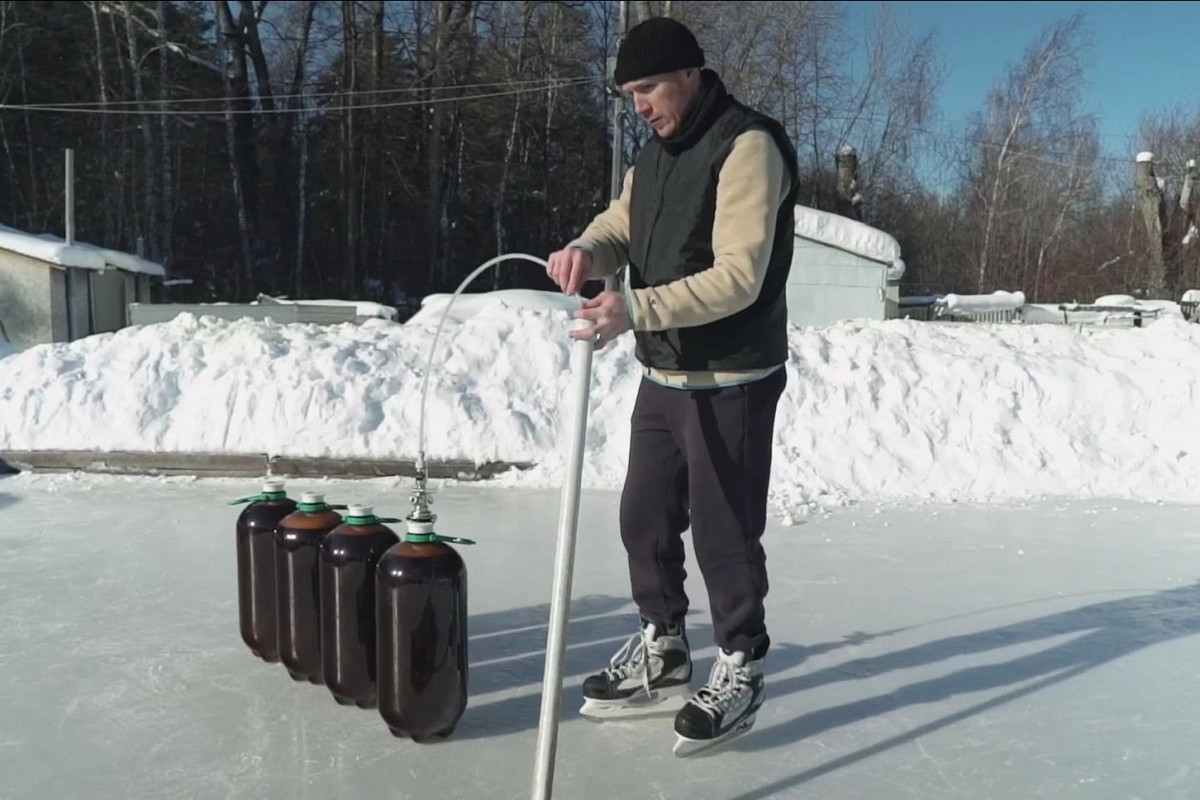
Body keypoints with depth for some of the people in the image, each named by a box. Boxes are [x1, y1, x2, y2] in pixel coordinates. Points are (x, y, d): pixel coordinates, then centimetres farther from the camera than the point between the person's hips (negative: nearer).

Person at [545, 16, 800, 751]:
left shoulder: (747, 146, -16)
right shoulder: (656, 153, 13)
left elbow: (738, 276, -25)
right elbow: (621, 226, 11)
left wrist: (636, 310, -34)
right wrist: (589, 250, -14)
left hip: (730, 385, -9)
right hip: (663, 375, 9)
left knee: (724, 532, 1)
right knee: (645, 517, 15)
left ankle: (741, 669, 22)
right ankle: (663, 652, 33)